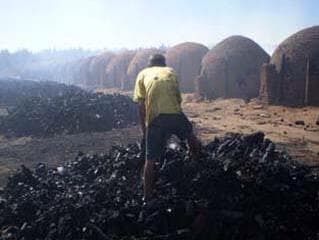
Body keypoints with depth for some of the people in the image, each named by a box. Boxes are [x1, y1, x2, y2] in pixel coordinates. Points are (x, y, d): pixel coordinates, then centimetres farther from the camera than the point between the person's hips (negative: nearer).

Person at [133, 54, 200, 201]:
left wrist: (144, 129, 15)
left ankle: (147, 198, 16)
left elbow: (141, 105, 10)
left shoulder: (143, 74, 18)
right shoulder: (171, 72, 24)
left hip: (155, 118, -1)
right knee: (190, 136, 32)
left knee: (150, 160, 8)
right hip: (175, 113, 1)